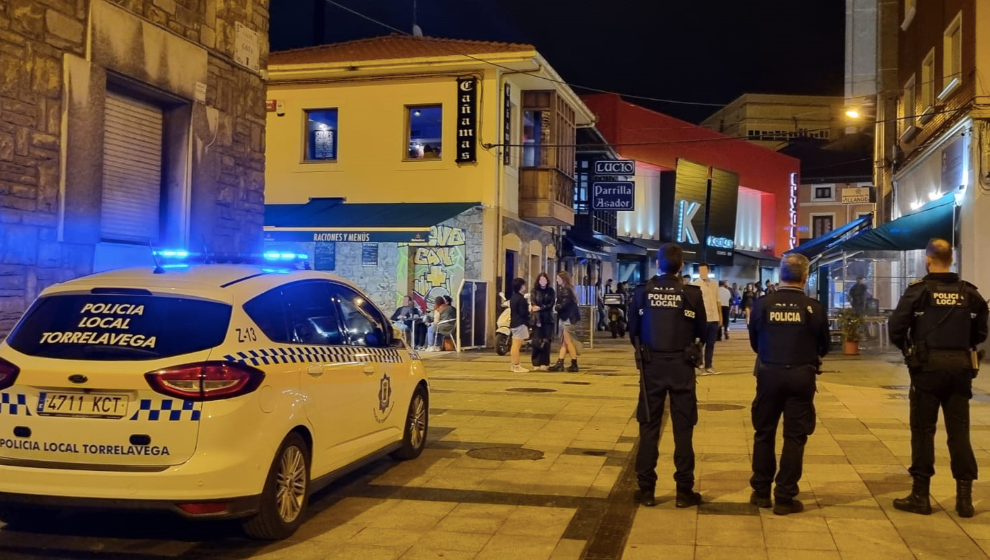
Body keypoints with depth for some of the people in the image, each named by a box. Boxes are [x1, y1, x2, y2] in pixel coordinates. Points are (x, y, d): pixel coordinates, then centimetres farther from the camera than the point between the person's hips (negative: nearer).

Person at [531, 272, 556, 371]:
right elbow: (533, 306, -4)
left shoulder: (550, 291, 10)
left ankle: (545, 364, -1)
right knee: (537, 342, -4)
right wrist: (538, 320, -14)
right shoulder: (534, 292, 5)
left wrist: (541, 308, -16)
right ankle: (536, 364, -2)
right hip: (537, 319, -1)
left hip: (548, 320, 1)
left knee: (546, 342, -4)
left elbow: (551, 304, -1)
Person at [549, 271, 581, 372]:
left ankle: (574, 365, 2)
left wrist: (555, 308, -3)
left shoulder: (566, 290, -15)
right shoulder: (563, 289, 15)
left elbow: (563, 305, -19)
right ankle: (560, 364, 12)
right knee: (564, 342, 9)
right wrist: (557, 307, -8)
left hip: (569, 318, -10)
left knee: (568, 342, -3)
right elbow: (561, 302, 9)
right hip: (565, 318, 10)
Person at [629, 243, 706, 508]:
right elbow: (702, 331, -2)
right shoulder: (692, 293, -8)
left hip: (651, 365, 1)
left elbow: (633, 329, 1)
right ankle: (684, 491, 10)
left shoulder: (643, 292, -5)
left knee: (648, 427, 9)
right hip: (681, 366, -1)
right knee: (683, 429, 7)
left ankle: (646, 490, 11)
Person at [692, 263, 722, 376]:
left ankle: (708, 366, 15)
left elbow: (717, 301, 17)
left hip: (714, 318, 5)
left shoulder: (714, 284, 12)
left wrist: (720, 316, 14)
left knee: (711, 344, 9)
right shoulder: (696, 284, -5)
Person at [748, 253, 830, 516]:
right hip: (801, 376, -1)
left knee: (764, 433, 14)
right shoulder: (814, 308, -9)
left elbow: (754, 342, 4)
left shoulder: (763, 304, -7)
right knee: (794, 437, 6)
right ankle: (785, 498, 8)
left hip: (769, 374, 1)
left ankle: (761, 492, 21)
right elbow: (824, 346, 2)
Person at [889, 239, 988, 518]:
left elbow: (896, 329, -10)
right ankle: (964, 497, 9)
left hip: (928, 365, -3)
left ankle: (920, 495, 6)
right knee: (959, 431, 8)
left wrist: (908, 349, 8)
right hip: (961, 366, 3)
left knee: (923, 430, 3)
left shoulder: (919, 290, -6)